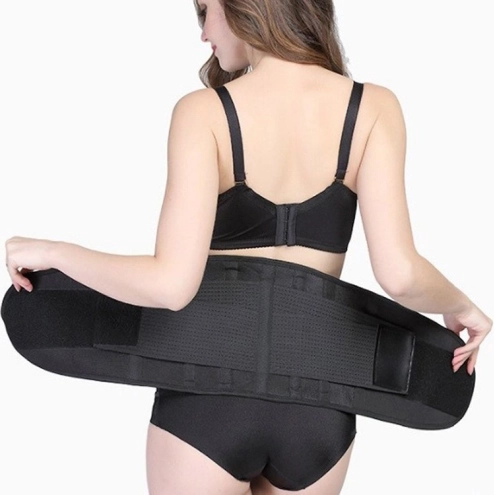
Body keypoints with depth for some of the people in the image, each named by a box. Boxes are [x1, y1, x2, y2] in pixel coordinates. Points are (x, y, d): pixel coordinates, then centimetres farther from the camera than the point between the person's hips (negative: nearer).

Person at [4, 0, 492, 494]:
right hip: (318, 405, 3)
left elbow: (170, 284, -20)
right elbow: (398, 273, -15)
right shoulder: (373, 107, -5)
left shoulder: (204, 111, -11)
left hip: (210, 395, -2)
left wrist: (51, 252, -5)